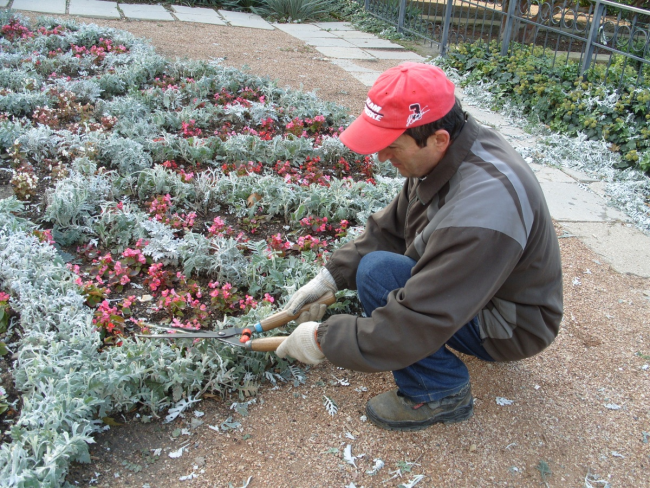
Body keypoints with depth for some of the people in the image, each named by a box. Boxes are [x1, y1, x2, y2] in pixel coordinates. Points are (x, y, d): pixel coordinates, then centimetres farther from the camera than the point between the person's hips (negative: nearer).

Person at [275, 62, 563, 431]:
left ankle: (441, 394, -7)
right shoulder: (443, 151, -10)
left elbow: (419, 322, -36)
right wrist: (330, 277, -4)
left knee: (377, 273, -25)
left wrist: (324, 340, -26)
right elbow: (389, 227, 2)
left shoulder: (478, 210, -38)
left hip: (514, 325, -9)